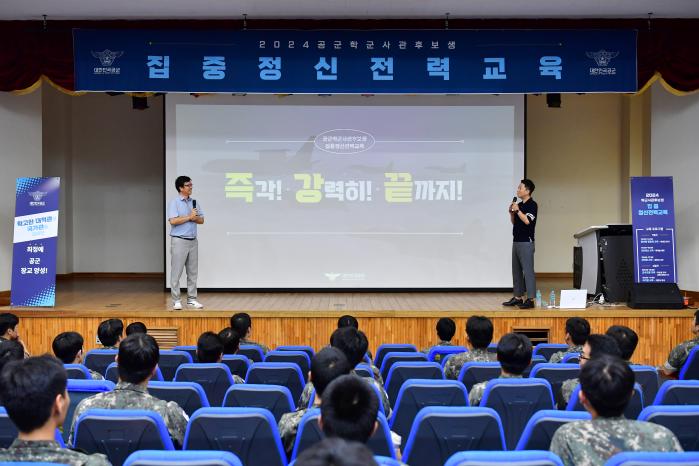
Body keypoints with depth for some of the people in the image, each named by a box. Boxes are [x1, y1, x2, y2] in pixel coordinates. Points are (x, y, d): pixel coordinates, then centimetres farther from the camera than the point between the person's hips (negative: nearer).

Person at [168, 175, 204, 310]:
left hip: (193, 241, 6)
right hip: (179, 241, -6)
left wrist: (194, 218, -10)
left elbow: (201, 220, 10)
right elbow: (173, 221, -18)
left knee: (193, 272, 8)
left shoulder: (194, 202, 12)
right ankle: (176, 301, 2)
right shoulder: (174, 203, -6)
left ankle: (192, 299, 15)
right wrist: (189, 217, -12)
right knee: (176, 272, -3)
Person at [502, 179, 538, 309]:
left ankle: (530, 299, -8)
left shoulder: (532, 205, -9)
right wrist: (511, 213, 3)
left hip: (526, 242, -9)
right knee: (516, 270, 11)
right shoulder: (519, 205, 15)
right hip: (516, 241, 9)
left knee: (528, 270, -9)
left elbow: (527, 220, -23)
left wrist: (517, 210, -14)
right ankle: (518, 297, 18)